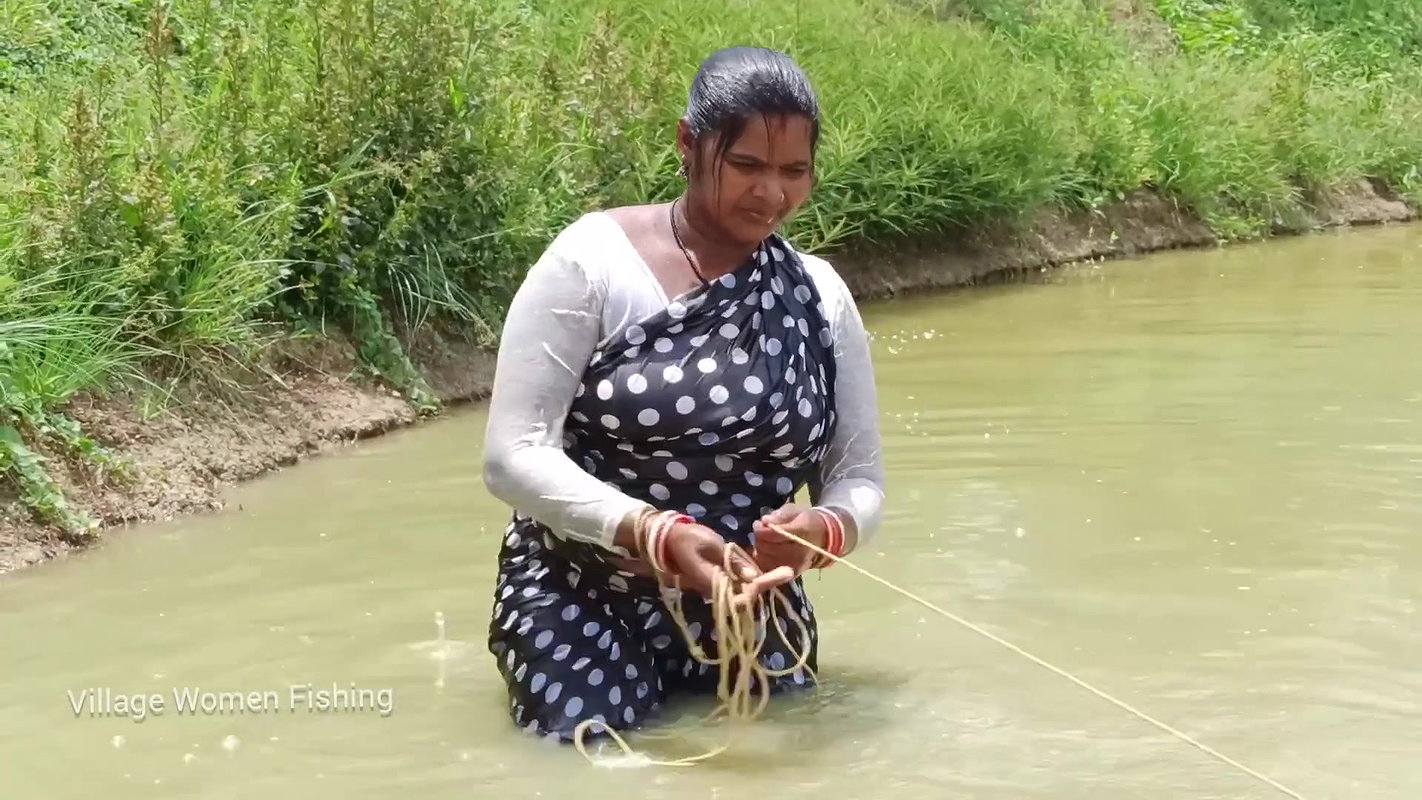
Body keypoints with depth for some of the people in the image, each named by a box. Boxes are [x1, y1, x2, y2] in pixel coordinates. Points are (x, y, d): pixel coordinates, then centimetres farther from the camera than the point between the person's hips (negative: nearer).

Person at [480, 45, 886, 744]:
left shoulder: (818, 297, 2)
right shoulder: (593, 260, -11)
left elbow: (859, 481, 5)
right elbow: (514, 455, -15)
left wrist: (825, 529, -20)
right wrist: (653, 533, -30)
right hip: (583, 600, -4)